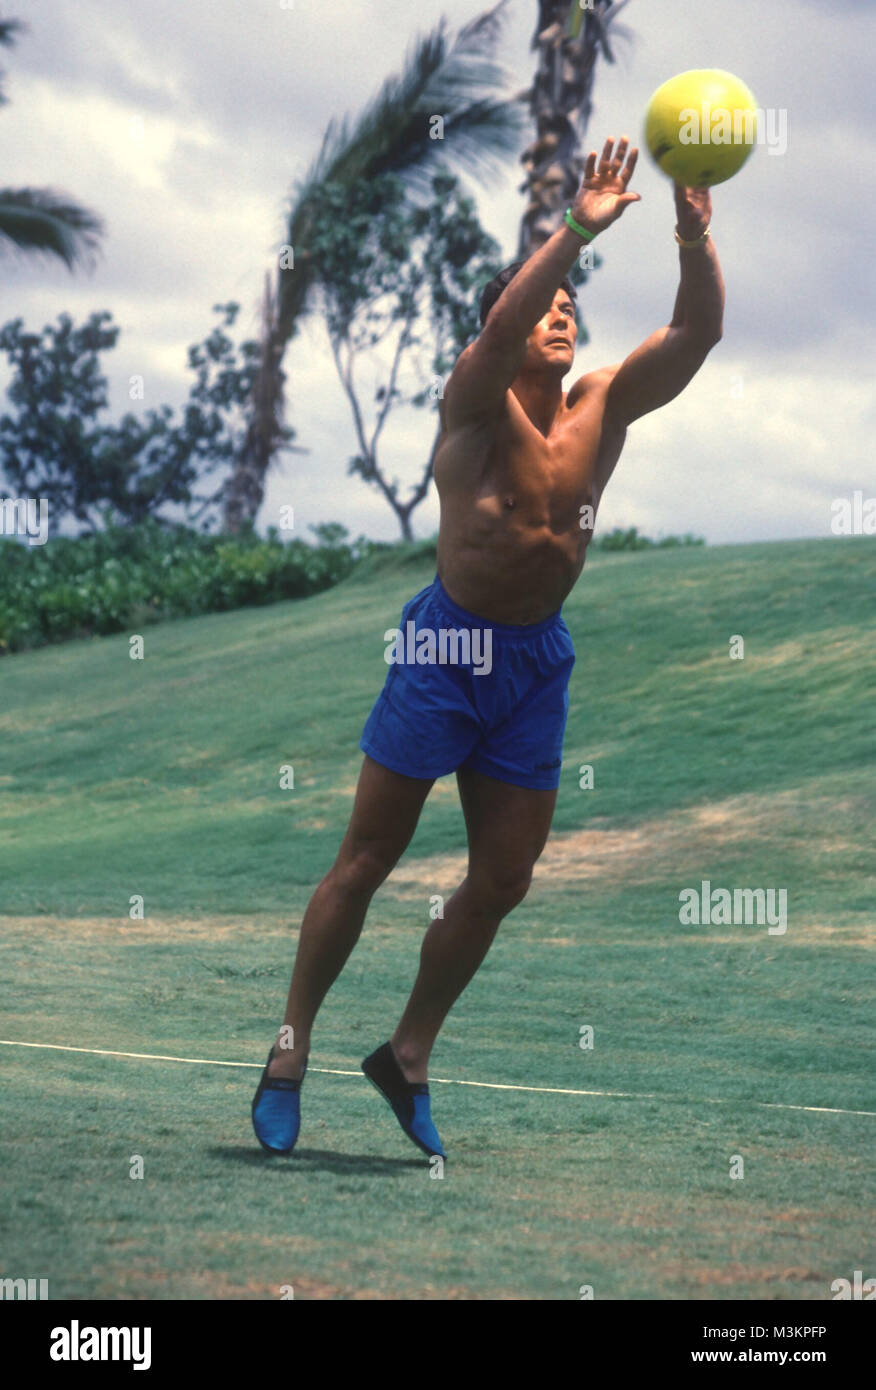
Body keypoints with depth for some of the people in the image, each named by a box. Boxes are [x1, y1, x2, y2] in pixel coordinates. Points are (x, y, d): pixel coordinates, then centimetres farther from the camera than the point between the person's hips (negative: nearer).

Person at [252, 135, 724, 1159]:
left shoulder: (604, 406, 2)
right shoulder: (477, 404, -11)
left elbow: (696, 334, -9)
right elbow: (499, 329, -33)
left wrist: (695, 239, -25)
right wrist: (577, 232, -41)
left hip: (539, 660, 5)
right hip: (449, 644, -5)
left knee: (502, 881, 7)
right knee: (366, 862, 1)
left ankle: (409, 1055, 23)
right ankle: (289, 1054, 10)